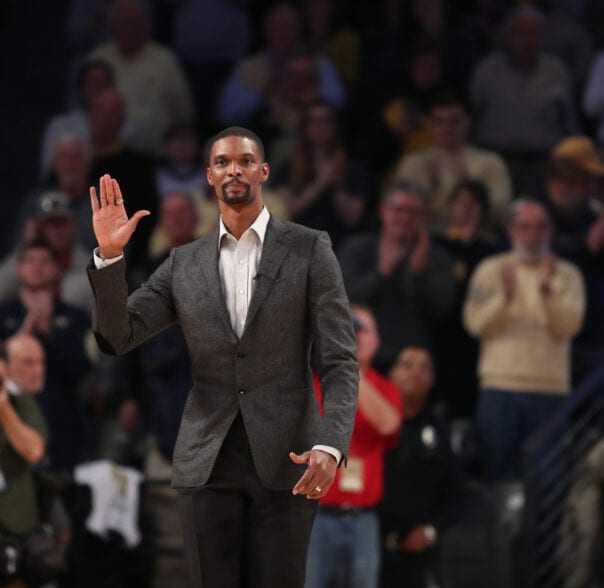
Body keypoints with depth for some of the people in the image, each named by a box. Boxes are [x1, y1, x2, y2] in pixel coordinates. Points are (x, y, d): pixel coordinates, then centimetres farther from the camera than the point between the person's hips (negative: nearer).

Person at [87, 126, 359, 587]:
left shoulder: (309, 250, 2)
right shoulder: (185, 264, 11)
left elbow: (340, 362, -3)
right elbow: (117, 336, 4)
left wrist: (330, 447, -19)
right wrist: (109, 254, -10)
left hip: (285, 461, -3)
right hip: (207, 462, 3)